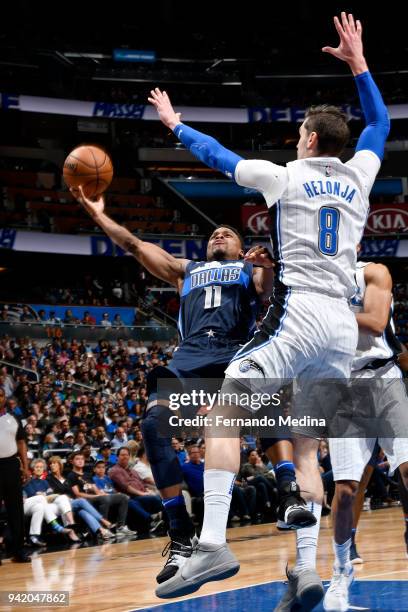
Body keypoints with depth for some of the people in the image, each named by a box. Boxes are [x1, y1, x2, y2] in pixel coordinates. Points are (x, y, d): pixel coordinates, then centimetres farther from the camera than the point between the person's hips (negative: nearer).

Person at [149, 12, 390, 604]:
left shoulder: (285, 176, 4)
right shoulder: (359, 177, 15)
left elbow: (220, 156, 17)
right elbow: (379, 123, 34)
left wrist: (175, 123, 32)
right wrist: (358, 63, 38)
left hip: (298, 312, -6)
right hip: (344, 326, 6)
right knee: (306, 447, 10)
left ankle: (213, 544, -24)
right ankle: (306, 571, 1)